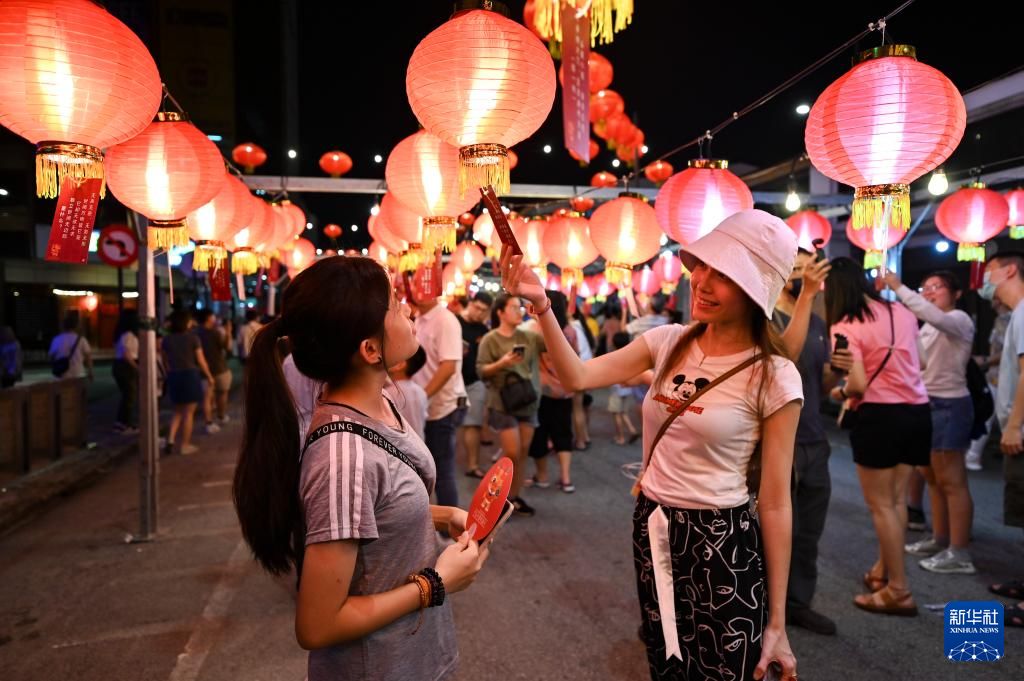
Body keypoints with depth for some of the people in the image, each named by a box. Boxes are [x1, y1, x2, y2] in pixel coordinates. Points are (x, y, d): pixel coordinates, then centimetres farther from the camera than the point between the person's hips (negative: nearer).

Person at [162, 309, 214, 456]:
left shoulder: (166, 340, 3)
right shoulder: (193, 338, -8)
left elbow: (165, 362, 6)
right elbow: (201, 361, -6)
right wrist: (209, 376, 7)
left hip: (173, 377, 4)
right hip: (190, 375, -4)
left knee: (178, 411, 20)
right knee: (188, 413, 5)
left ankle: (171, 439, 5)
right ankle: (185, 445, 10)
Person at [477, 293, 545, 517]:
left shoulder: (528, 336, 4)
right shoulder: (490, 339, -8)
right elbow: (481, 371, -11)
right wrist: (502, 363, -26)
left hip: (528, 403, 5)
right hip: (503, 404, -5)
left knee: (523, 453, 9)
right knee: (512, 454, -6)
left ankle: (515, 496, 23)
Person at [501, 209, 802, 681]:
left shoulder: (773, 378, -15)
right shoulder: (669, 343, -1)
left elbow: (775, 503, -13)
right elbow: (578, 377, -7)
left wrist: (776, 622, -9)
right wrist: (540, 304, -20)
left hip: (722, 545, -5)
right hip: (651, 530, 5)